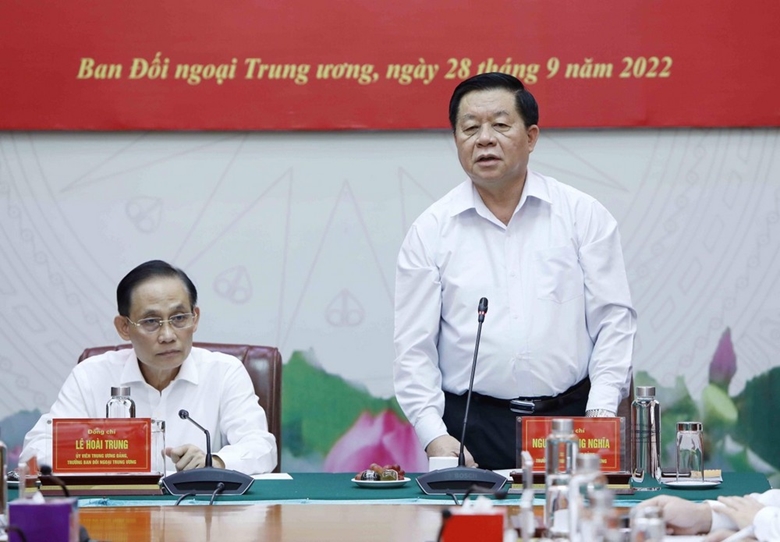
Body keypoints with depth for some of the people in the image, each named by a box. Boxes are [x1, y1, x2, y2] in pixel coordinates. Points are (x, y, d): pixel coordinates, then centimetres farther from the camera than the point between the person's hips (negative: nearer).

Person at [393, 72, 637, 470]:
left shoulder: (583, 215, 8)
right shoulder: (430, 231, 7)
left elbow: (613, 319, 6)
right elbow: (414, 348, 5)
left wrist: (601, 411, -7)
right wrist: (434, 435, -8)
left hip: (569, 420, 0)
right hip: (472, 427, 0)